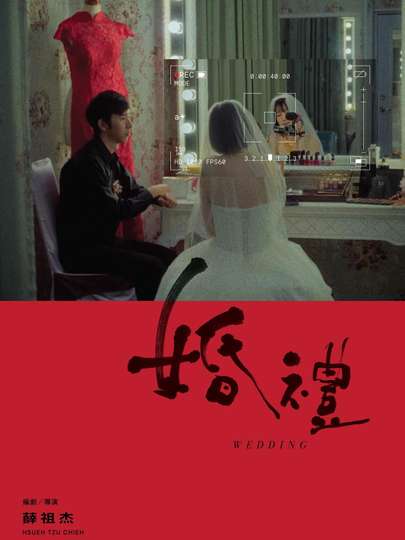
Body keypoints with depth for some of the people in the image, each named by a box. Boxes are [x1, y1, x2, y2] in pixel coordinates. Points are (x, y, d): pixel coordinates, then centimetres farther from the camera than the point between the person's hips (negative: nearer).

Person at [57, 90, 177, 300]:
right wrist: (150, 192, -7)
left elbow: (132, 189, 21)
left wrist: (157, 197, -1)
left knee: (167, 257, 2)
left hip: (104, 241, 10)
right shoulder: (88, 163, -21)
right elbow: (117, 210, -23)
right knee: (152, 267, -23)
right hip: (81, 251, -10)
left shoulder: (109, 158, 10)